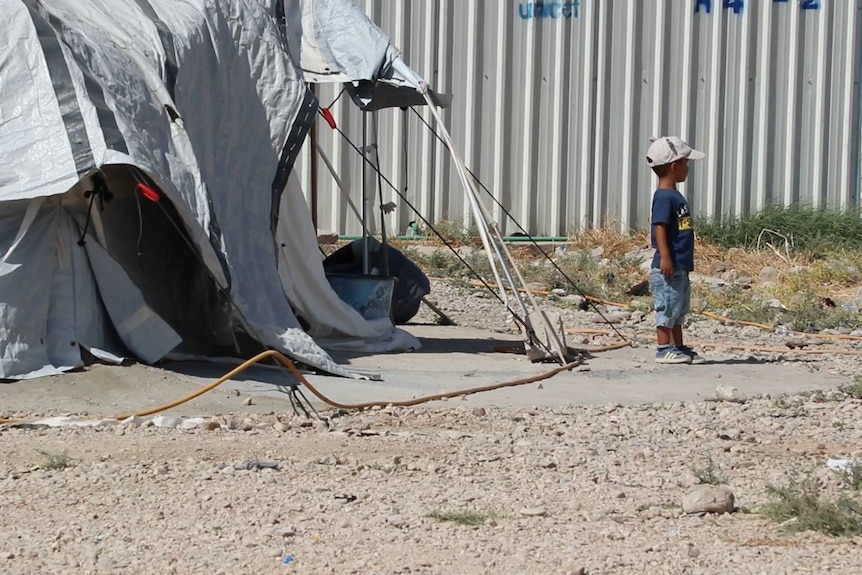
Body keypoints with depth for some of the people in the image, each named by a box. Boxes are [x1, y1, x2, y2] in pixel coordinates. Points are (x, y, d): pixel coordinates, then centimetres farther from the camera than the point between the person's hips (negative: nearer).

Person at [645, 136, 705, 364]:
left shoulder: (675, 196, 16)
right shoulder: (664, 197, -15)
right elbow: (660, 228, -22)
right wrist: (665, 257, -28)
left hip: (680, 267, 10)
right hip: (668, 268, -10)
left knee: (679, 310, 14)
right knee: (667, 308, -5)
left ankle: (678, 347, 21)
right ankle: (664, 349, -1)